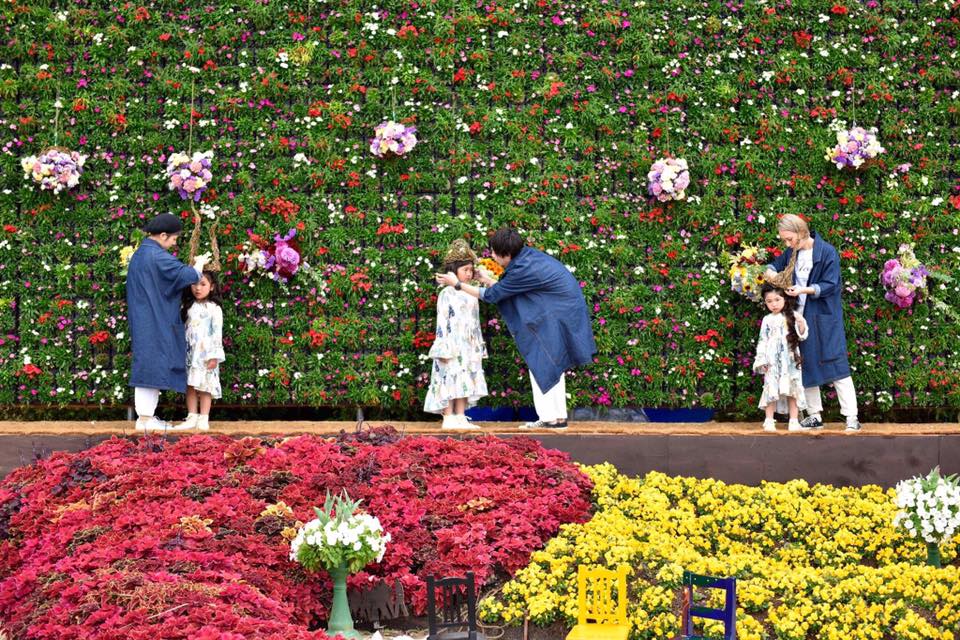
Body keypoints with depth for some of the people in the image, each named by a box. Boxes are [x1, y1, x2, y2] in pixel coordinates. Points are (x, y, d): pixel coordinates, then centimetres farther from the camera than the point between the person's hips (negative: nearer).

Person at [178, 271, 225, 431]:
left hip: (205, 353, -5)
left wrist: (214, 356, -13)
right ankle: (192, 417, 5)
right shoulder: (189, 307, 12)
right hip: (189, 352, 5)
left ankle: (203, 419, -3)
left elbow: (217, 333, -7)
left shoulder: (214, 308, -3)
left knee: (204, 386, -5)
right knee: (190, 385, 2)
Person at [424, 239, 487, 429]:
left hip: (468, 348, 7)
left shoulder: (472, 295, 16)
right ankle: (449, 418, -8)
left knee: (464, 381, 5)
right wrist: (443, 348, -17)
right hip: (452, 347, -7)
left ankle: (460, 417, 7)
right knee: (450, 379, -9)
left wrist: (479, 347, 18)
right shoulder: (447, 294, -5)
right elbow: (442, 321, -10)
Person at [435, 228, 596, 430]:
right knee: (552, 366, 14)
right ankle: (559, 416, 18)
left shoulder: (523, 269, -24)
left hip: (556, 317, -10)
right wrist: (486, 280, 20)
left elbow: (492, 295, -14)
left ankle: (549, 417, -4)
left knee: (541, 366, -5)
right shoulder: (526, 254, 2)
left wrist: (457, 284, -7)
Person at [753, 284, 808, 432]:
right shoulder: (767, 320, 6)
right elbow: (762, 341, 8)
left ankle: (794, 421, 4)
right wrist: (762, 360, 1)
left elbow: (801, 336, 2)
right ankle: (769, 421, 3)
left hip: (790, 360, 0)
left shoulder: (792, 316, 4)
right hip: (773, 361, 0)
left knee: (792, 389, 0)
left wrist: (801, 325, -18)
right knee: (771, 390, -2)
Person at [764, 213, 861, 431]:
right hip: (800, 318, 6)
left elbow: (830, 285, -14)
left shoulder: (827, 252, -12)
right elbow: (775, 265, 22)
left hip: (824, 319, -6)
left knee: (835, 365, -9)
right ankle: (814, 416, 17)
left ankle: (851, 417, -9)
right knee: (805, 367, 8)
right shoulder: (791, 253, 6)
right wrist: (770, 272, -1)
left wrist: (804, 290, -24)